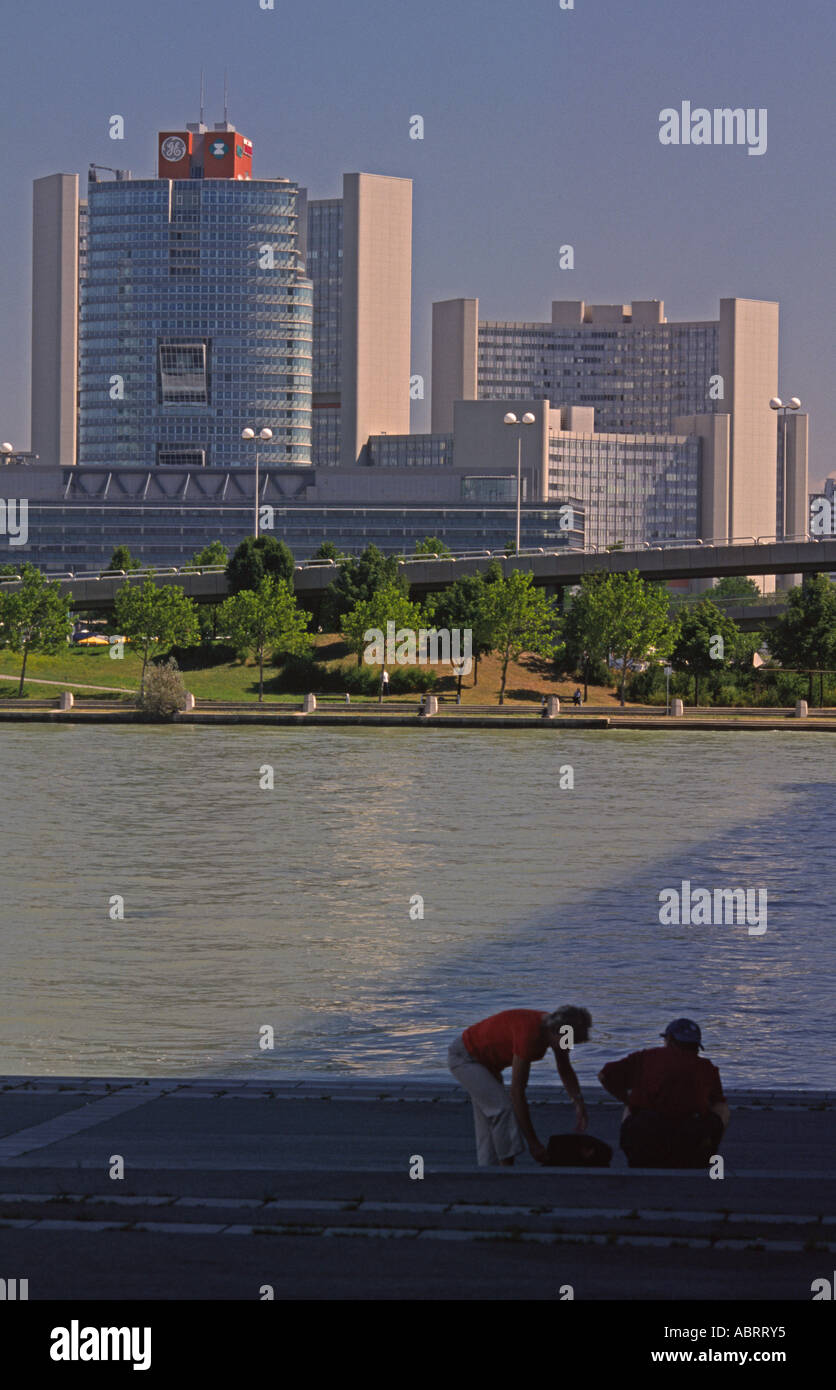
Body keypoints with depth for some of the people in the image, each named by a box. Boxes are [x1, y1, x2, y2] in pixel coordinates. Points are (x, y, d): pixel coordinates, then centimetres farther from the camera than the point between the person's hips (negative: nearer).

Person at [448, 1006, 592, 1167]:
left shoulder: (556, 1029, -12)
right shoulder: (529, 1034, -38)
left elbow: (566, 1071, 7)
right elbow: (517, 1093, -35)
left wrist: (580, 1105, -7)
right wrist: (533, 1143, -31)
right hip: (464, 1057, -10)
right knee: (503, 1108, -20)